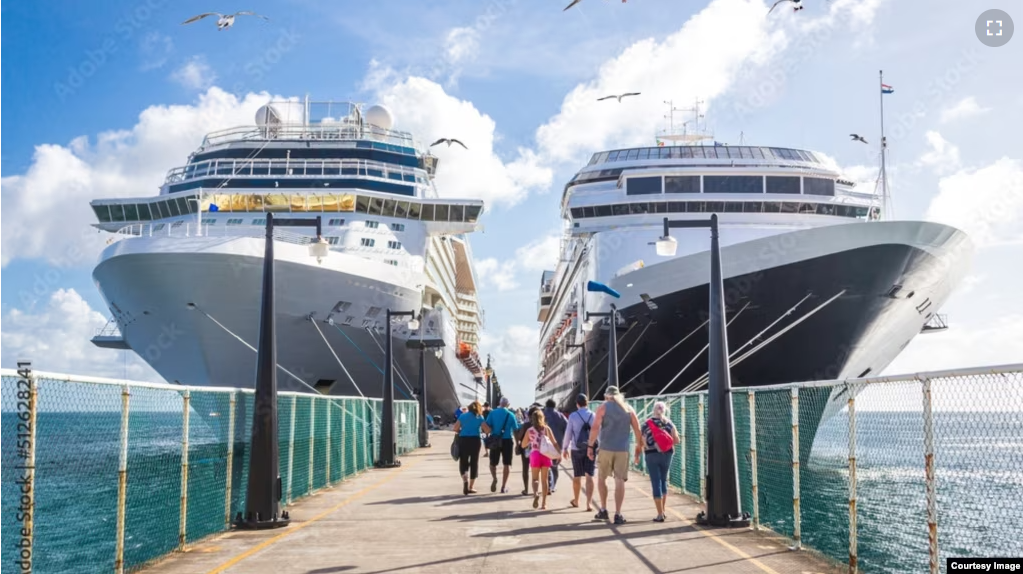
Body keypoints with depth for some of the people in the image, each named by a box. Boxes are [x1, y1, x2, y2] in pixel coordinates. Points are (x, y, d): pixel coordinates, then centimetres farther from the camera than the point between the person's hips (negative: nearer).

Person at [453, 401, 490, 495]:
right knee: (474, 463, 9)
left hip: (463, 440, 1)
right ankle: (470, 487, 12)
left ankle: (465, 481, -18)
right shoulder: (479, 417, 2)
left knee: (463, 462, 9)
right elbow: (487, 430, -8)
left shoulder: (463, 415, 5)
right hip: (475, 440, -1)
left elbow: (455, 428, -2)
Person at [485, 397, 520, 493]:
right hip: (507, 440, -1)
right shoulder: (511, 415, -4)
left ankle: (495, 479, -13)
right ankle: (504, 487, 8)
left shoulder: (493, 413, -2)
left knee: (493, 462, 14)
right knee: (507, 464, 10)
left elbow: (487, 426, -6)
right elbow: (515, 430, -3)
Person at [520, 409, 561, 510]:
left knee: (535, 478, 9)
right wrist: (559, 453, 3)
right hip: (545, 456, 1)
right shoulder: (546, 429, 0)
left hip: (534, 455, -1)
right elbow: (554, 442, -4)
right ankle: (544, 503, 11)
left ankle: (536, 493, -23)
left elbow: (523, 444, 8)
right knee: (544, 479, 10)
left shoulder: (529, 430, 0)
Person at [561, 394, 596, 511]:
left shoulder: (573, 416, -4)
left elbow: (568, 433, -1)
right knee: (589, 476, -2)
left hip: (576, 449, 0)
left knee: (577, 476, 14)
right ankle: (589, 503, -12)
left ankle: (576, 501, 30)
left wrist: (565, 448, 10)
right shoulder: (593, 415, -2)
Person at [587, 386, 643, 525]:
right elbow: (637, 429, 6)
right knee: (620, 481, 2)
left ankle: (603, 510, 17)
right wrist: (639, 445, 16)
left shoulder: (603, 407, 0)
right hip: (623, 449, 2)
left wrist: (590, 446, -6)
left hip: (606, 448, -1)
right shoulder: (628, 408, 8)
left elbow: (595, 427, -9)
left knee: (601, 478, 16)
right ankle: (618, 514, -1)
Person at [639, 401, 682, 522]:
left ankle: (660, 515, -5)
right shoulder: (668, 423, 5)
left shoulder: (647, 423, 1)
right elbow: (677, 440, -1)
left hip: (652, 455, -2)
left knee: (656, 483, -1)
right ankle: (662, 511, 22)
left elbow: (642, 441, -1)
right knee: (664, 481, 19)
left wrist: (637, 455, 11)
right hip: (666, 454, 2)